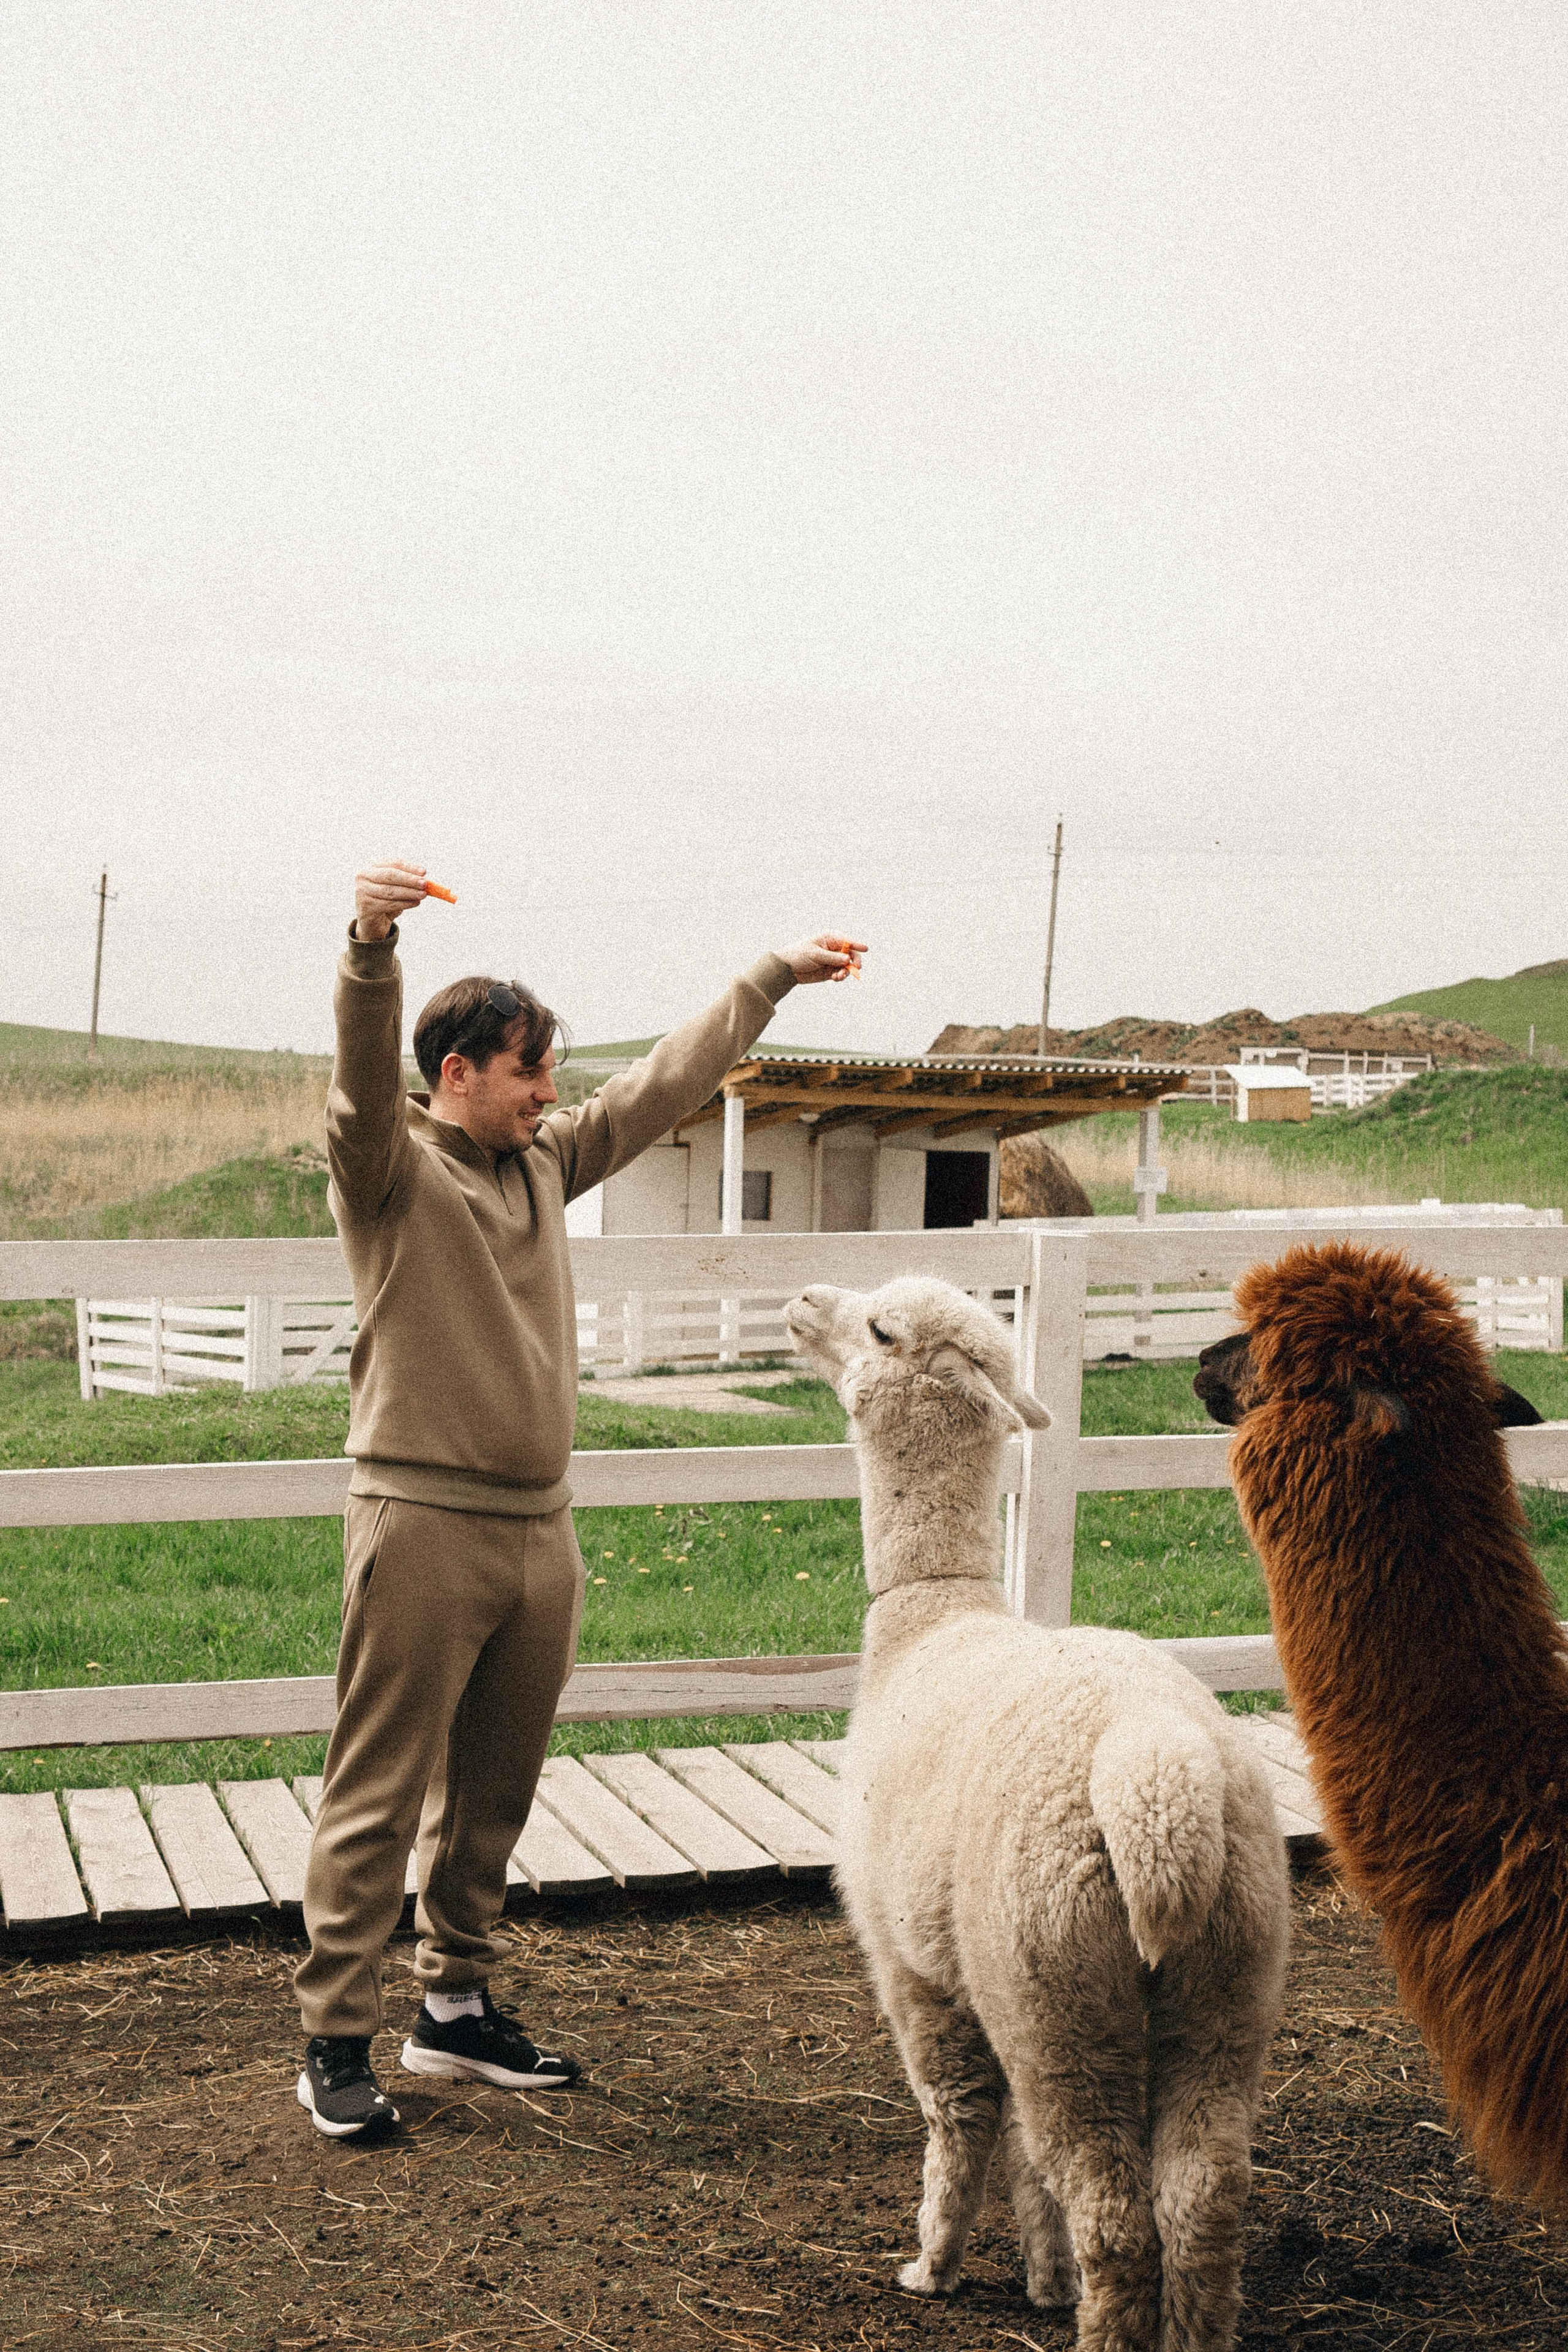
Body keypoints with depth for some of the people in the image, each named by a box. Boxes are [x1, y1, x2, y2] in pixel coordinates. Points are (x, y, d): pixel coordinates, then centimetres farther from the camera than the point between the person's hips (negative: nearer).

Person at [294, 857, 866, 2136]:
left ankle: (457, 2006, 27)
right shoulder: (388, 1165, -5)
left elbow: (668, 1082, 22)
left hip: (539, 1527, 7)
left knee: (494, 1793, 15)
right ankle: (337, 2041, 5)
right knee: (381, 1793, -2)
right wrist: (373, 945, -44)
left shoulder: (545, 1161, 14)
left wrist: (773, 977, 26)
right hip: (425, 1520, -7)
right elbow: (364, 1070, -26)